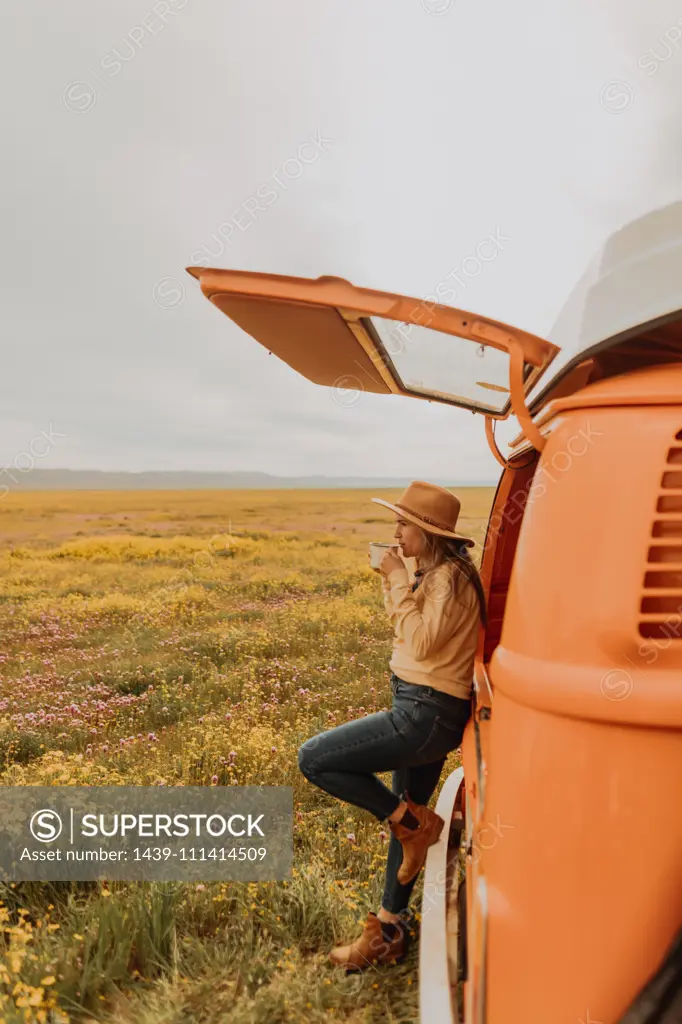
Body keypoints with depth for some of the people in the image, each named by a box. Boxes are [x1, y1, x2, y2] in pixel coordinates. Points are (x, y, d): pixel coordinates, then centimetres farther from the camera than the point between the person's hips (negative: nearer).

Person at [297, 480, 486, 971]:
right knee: (406, 818, 19)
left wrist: (399, 582, -18)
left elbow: (422, 640, -24)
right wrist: (393, 580, 6)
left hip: (426, 715, -10)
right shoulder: (435, 573, 11)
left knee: (314, 758, -10)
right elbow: (409, 628, 18)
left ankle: (415, 822, 2)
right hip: (428, 713, 10)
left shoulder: (450, 577, -18)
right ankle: (390, 931, 34)